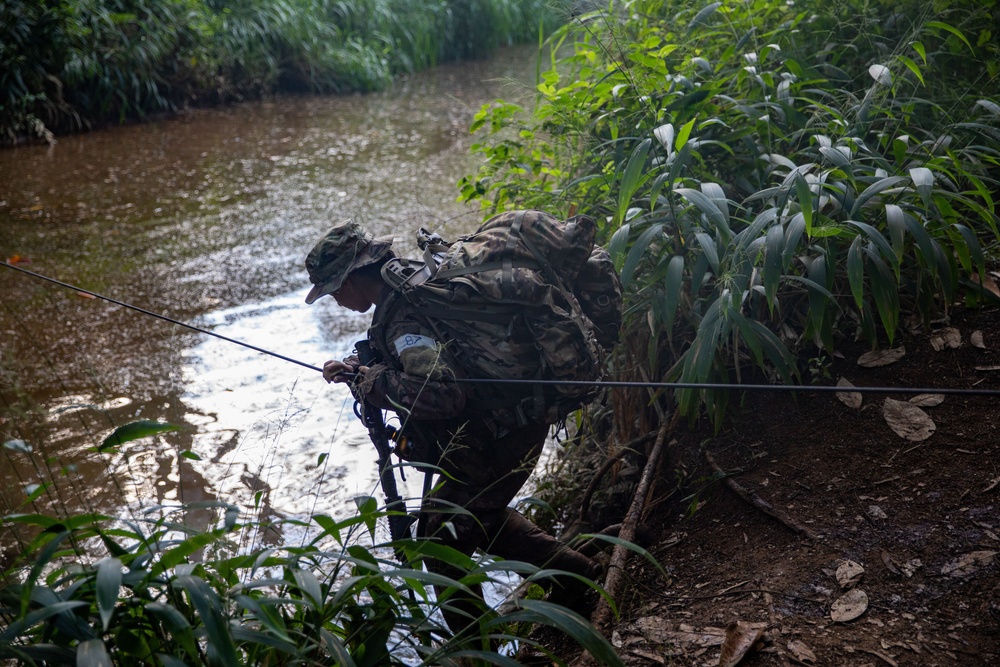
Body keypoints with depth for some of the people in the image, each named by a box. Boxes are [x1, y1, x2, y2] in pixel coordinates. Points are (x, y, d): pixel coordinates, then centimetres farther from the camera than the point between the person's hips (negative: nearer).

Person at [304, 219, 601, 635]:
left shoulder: (403, 317, -26)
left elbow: (442, 392, -39)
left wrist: (372, 383, -25)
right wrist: (356, 368, 5)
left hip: (496, 440, -10)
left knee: (441, 533, 3)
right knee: (482, 515, 29)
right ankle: (580, 576, 34)